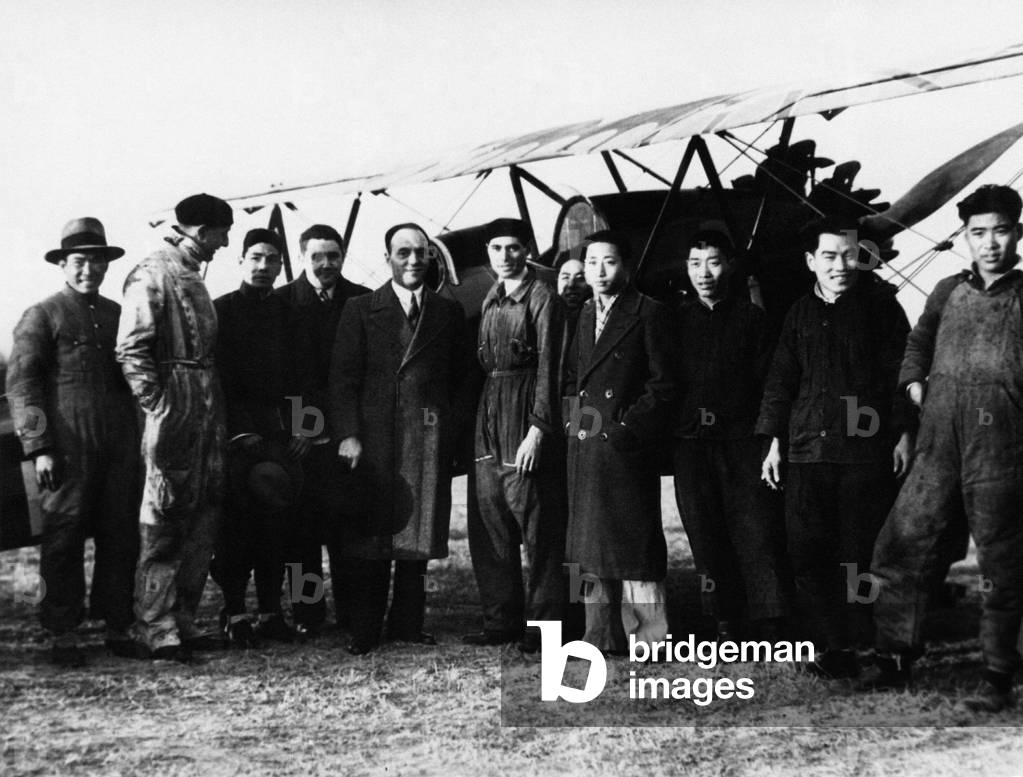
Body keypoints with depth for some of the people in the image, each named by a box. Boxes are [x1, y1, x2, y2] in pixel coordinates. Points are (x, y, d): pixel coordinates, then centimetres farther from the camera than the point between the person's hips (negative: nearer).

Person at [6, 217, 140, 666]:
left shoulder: (118, 314, 18)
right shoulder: (42, 317, 3)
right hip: (68, 448, -4)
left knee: (121, 537, 4)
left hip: (120, 446, 5)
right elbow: (21, 384, -2)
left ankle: (118, 626, 14)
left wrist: (139, 438, 15)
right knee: (64, 539, -1)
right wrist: (39, 447, -10)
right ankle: (63, 633, 8)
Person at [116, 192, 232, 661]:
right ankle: (155, 631, 4)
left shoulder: (192, 278, 18)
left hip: (206, 413, 9)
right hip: (174, 415, -9)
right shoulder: (151, 275, -10)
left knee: (203, 521, 11)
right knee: (163, 526, -3)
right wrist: (158, 408, -20)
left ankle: (182, 621, 20)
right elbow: (130, 352, -17)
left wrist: (215, 408, 14)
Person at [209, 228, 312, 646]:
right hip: (236, 433, -4)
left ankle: (271, 611, 9)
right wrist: (240, 431, -9)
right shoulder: (220, 310, 3)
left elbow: (302, 376, 14)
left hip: (283, 434, 4)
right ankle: (235, 613, 1)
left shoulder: (289, 313, 16)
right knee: (236, 524, -4)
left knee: (277, 523, 3)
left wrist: (303, 426, 2)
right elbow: (216, 377, -3)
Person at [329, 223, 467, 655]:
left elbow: (458, 377, 14)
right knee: (370, 535, 0)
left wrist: (453, 435, 5)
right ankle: (364, 630, 8)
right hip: (374, 437, -2)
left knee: (418, 531, 6)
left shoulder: (449, 312, 12)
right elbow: (343, 378, 0)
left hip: (429, 438, 2)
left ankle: (408, 623, 16)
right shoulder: (360, 310, 5)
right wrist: (348, 435, -10)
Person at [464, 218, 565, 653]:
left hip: (526, 414, -7)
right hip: (489, 413, 7)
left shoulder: (541, 298, -6)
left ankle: (542, 627, 4)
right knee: (488, 524, 8)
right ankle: (501, 621, 16)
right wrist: (475, 424, 10)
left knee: (538, 526, -3)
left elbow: (547, 367, -12)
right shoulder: (490, 299, 16)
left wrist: (537, 430, -18)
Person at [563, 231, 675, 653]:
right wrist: (572, 418, 8)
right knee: (590, 540, 8)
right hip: (584, 445, 6)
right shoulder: (580, 315, 17)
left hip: (627, 446, -6)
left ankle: (648, 635, 4)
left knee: (634, 538, -4)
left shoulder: (648, 313, -2)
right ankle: (600, 634, 15)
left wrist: (628, 426, -13)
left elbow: (662, 384, -6)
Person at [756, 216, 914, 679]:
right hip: (808, 451, 4)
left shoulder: (880, 306, 4)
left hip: (867, 451, -3)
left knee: (859, 555, -1)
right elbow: (780, 379, 17)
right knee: (806, 554, -2)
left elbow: (899, 370, 3)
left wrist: (903, 433, -4)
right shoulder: (801, 314, 15)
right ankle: (835, 645, 7)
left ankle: (857, 648, 9)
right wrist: (774, 442, 12)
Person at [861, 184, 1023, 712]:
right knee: (906, 548, 5)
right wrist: (913, 380, 14)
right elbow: (919, 340, 29)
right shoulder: (948, 292, 13)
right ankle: (895, 661, 18)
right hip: (938, 448, 4)